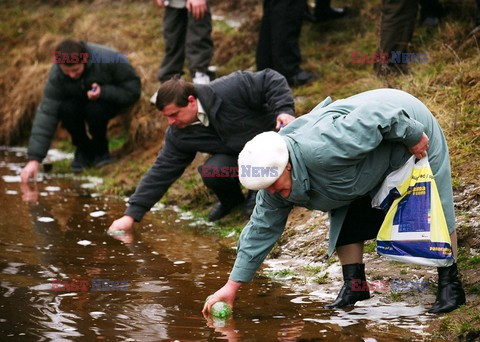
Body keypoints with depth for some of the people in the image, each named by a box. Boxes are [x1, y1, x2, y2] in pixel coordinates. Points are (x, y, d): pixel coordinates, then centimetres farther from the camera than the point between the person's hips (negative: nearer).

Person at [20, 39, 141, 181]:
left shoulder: (109, 59, -34)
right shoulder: (56, 74, -26)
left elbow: (133, 90, -24)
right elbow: (46, 114, -29)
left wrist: (103, 92, -41)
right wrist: (34, 159, -36)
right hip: (81, 100, 3)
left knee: (95, 110, -35)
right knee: (65, 109, -30)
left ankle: (101, 151, -4)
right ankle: (83, 149, -2)